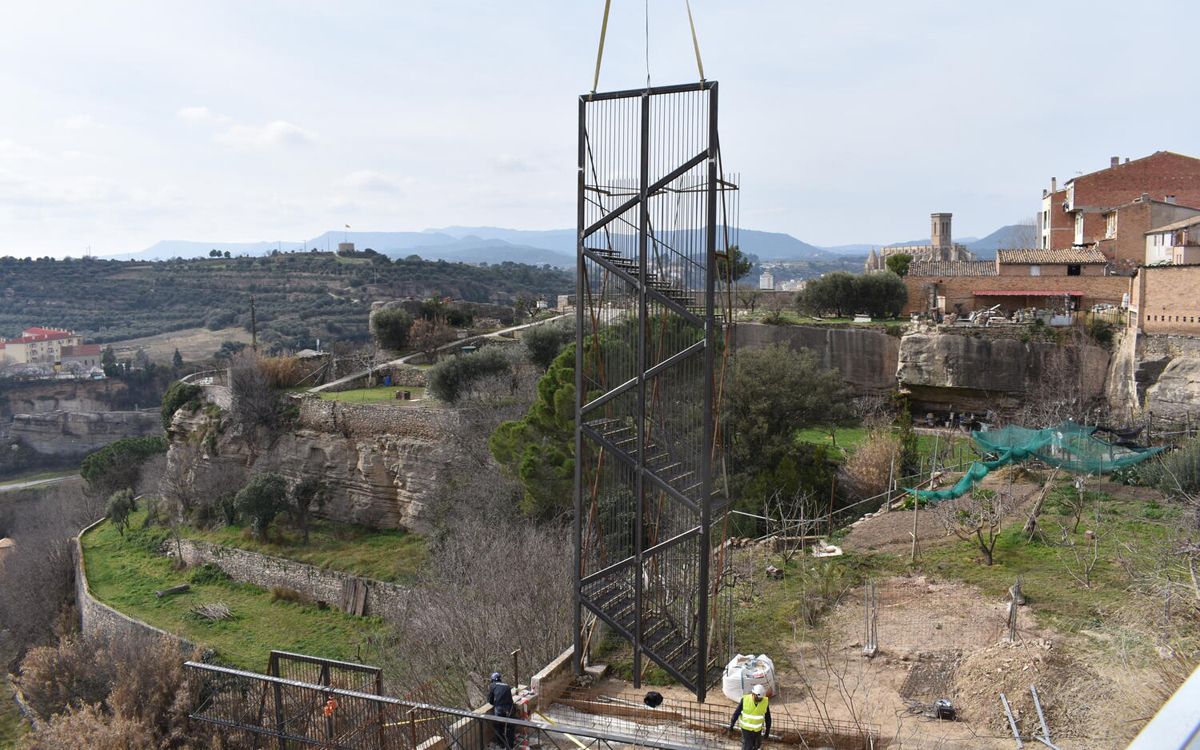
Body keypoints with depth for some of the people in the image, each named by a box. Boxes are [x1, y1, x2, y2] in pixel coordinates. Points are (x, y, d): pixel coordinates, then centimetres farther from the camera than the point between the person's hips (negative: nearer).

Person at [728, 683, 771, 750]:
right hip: (746, 727, -3)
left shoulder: (765, 701, -20)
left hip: (758, 728, 3)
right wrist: (731, 725, -7)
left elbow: (767, 717, -6)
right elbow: (737, 713, -13)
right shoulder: (745, 699, -25)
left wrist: (768, 730, 1)